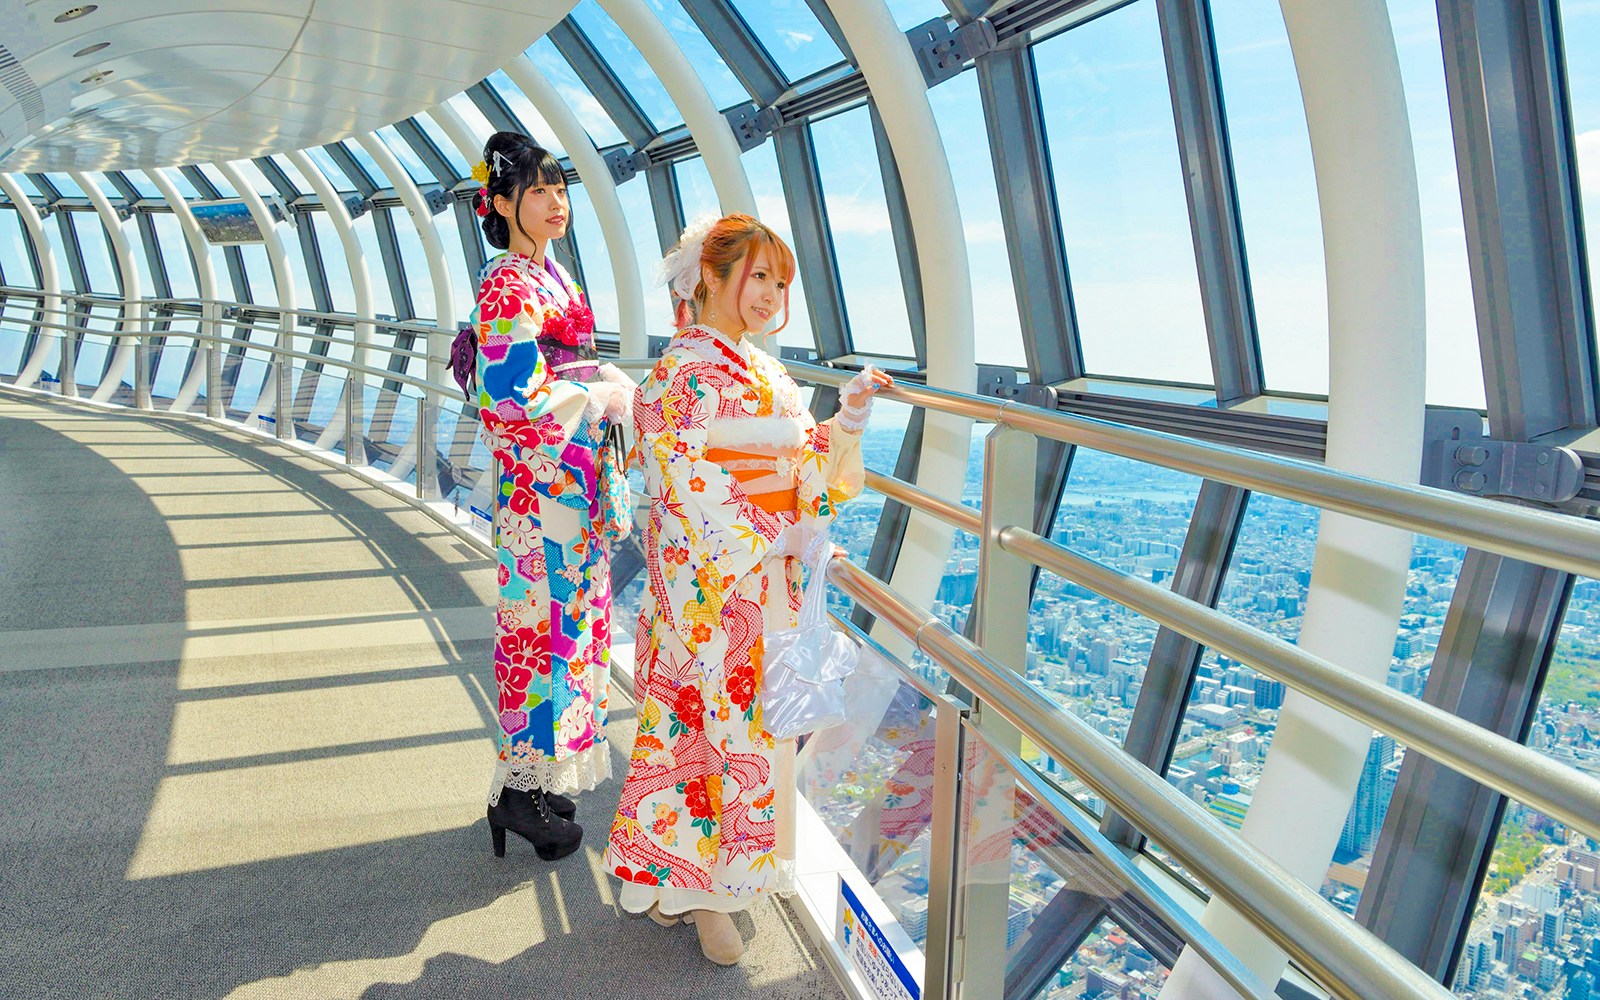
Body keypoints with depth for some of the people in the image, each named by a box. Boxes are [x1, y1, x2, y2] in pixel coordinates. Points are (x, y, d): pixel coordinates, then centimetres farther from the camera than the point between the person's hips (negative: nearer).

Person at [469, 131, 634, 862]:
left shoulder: (551, 274, 15)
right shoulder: (509, 287, -14)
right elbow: (515, 395, -22)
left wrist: (608, 382, 6)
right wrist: (602, 398, -13)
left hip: (575, 478, 10)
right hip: (541, 481, -10)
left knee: (568, 616, 14)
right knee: (547, 621, -2)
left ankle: (538, 772, 27)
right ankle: (521, 788, 12)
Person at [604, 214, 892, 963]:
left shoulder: (764, 369, 14)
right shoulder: (682, 372, -11)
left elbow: (807, 467, 12)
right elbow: (685, 486, -17)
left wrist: (849, 413, -2)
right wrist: (776, 537, -16)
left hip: (769, 576, 8)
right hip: (708, 578, -8)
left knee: (752, 719, 13)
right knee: (710, 718, 0)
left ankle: (713, 873, 29)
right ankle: (696, 883, 17)